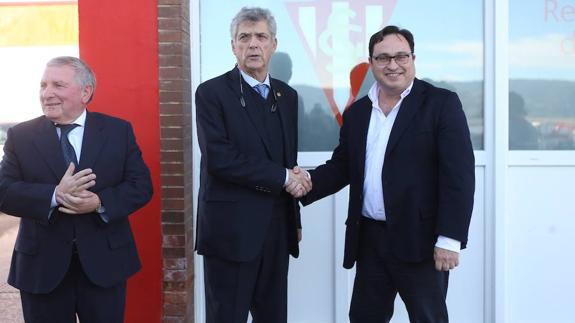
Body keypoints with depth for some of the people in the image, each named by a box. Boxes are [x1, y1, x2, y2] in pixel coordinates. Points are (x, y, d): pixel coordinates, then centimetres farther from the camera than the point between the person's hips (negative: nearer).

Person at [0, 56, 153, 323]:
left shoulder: (118, 130, 1)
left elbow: (141, 186, -2)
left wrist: (100, 202, -20)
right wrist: (54, 195, -22)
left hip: (104, 262, 0)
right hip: (42, 265, 1)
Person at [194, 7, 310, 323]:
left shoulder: (287, 95, 11)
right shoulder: (212, 92, -7)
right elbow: (219, 160, -18)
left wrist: (294, 217, 10)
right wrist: (283, 178, -13)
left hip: (277, 229, 6)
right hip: (231, 230, -5)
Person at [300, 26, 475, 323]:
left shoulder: (441, 103, -6)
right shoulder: (356, 112, 11)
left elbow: (459, 174, -11)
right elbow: (342, 167, 14)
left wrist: (450, 239, -17)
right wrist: (308, 182, -7)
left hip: (420, 240, -5)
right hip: (369, 239, 5)